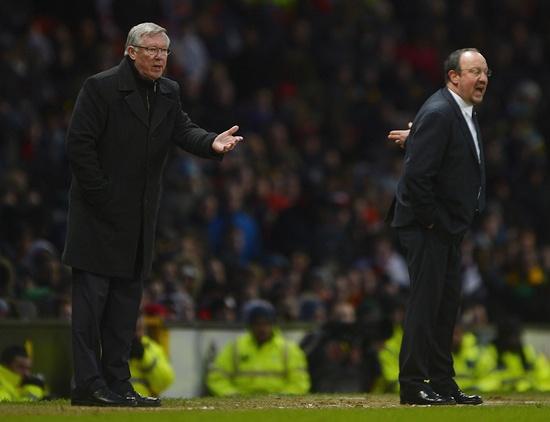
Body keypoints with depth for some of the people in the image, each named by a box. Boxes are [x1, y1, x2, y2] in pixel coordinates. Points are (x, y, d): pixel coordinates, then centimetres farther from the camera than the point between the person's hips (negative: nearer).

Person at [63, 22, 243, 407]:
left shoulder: (168, 93, 10)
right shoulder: (101, 88, -9)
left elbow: (183, 130, -3)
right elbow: (79, 144, -12)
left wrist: (211, 142, -25)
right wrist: (101, 195, -15)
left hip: (140, 217, 7)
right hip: (99, 216, -7)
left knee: (126, 302, 10)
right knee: (91, 297, -7)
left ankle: (117, 383, 14)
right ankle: (88, 385, -7)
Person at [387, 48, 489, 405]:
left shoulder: (465, 114, 13)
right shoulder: (439, 114, -18)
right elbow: (417, 174, -24)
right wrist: (430, 219, -18)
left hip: (449, 228, 10)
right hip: (427, 227, -10)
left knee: (447, 305, 12)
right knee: (426, 302, -7)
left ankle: (443, 383, 18)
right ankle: (413, 386, -3)